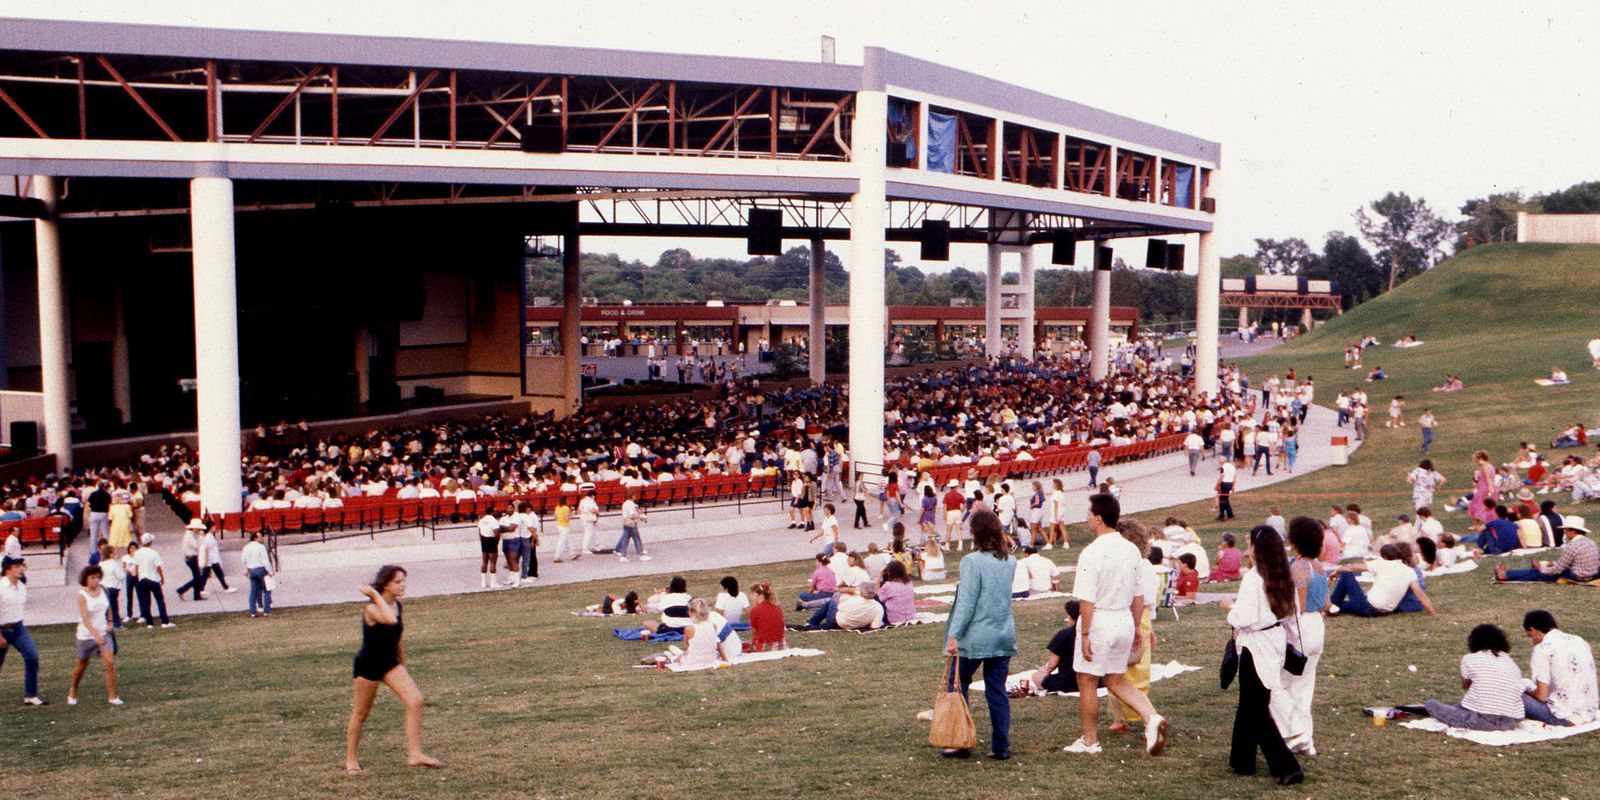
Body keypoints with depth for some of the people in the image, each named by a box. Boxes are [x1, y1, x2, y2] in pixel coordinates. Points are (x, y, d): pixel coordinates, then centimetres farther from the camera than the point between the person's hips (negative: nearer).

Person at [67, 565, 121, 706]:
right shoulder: (82, 595, -16)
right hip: (86, 635, -3)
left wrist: (110, 622, 6)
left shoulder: (103, 591, -2)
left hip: (104, 633, 3)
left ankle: (112, 696, -6)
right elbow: (85, 618, -26)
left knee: (110, 663, -12)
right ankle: (73, 692, 39)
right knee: (82, 666, 13)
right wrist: (95, 635, -38)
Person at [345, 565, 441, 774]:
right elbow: (390, 620, -44)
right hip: (368, 664, -6)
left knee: (415, 701, -10)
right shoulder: (372, 609, -22)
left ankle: (414, 754, -6)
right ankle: (351, 760, 27)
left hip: (390, 662, 6)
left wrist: (402, 665, 20)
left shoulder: (397, 606, 1)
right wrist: (375, 595, -35)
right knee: (361, 713, 8)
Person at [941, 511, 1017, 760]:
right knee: (997, 691, 10)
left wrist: (953, 635, -18)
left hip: (975, 637, -5)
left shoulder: (972, 561, -14)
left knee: (957, 687, 10)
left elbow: (966, 603, -18)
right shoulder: (1010, 561, 5)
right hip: (1004, 635, 5)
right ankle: (1001, 747, 10)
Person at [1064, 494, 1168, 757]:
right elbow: (1139, 596, 10)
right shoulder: (1131, 550, 4)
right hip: (1124, 620, 7)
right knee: (1115, 680, 19)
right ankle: (1152, 718, 1)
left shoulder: (1092, 553, -18)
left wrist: (1085, 634, -13)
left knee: (1087, 682, 9)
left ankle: (1090, 741, 19)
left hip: (1099, 621, -7)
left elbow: (1087, 600, -19)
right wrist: (1136, 630, 18)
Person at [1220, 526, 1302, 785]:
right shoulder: (1285, 578, 3)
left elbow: (1245, 618, -23)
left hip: (1256, 646, -8)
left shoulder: (1252, 579, -20)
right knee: (1249, 704, 21)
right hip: (1277, 640, 8)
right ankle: (1242, 759, 32)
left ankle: (1287, 767, -6)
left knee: (1257, 711, 0)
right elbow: (1293, 612, 9)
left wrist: (1230, 608, -6)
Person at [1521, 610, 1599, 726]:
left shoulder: (1542, 649, -11)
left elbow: (1542, 696, -12)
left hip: (1564, 717, -8)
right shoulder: (1580, 641, 10)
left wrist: (1528, 691, 10)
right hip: (1590, 714, 8)